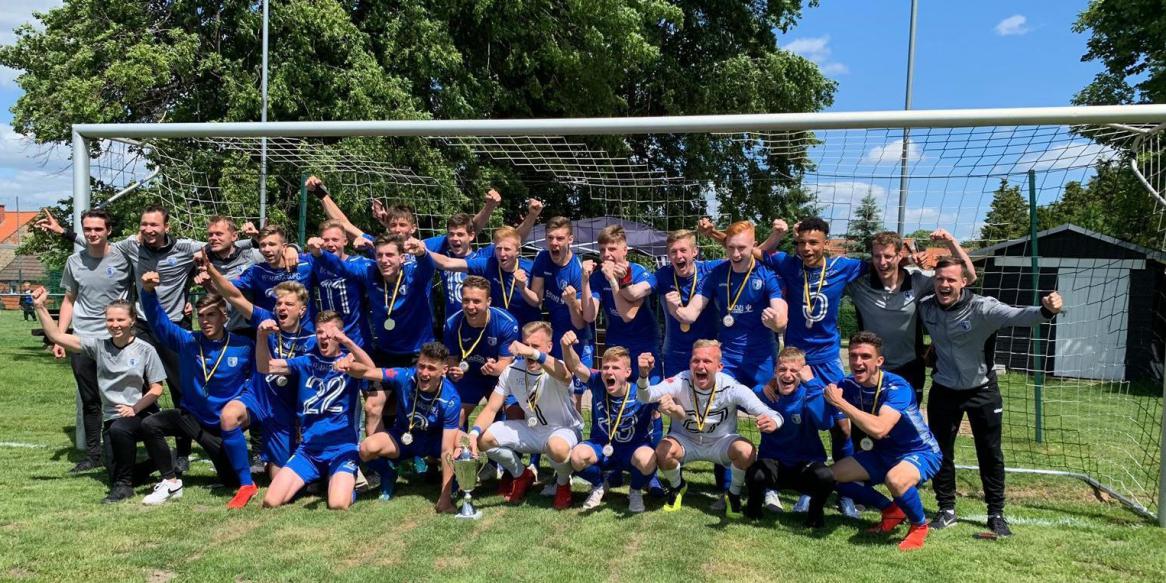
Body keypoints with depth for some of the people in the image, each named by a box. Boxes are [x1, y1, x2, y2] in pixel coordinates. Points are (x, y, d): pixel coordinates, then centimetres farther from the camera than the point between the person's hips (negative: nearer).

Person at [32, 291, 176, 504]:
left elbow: (156, 389, -4)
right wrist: (40, 307, -9)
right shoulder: (99, 346, 3)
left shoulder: (145, 350, -5)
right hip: (112, 418, 3)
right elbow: (56, 336, -1)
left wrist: (134, 408, -18)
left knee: (118, 429, -37)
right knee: (117, 480, -9)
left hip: (141, 414, -3)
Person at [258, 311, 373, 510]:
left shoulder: (349, 360, -1)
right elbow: (266, 367, 1)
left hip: (342, 448, -3)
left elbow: (371, 370, -23)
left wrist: (347, 342, -40)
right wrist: (262, 336, -18)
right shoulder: (306, 362, 9)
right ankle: (313, 479, 18)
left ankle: (344, 481, 10)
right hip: (308, 449, 4)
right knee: (270, 502, -9)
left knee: (338, 505, -24)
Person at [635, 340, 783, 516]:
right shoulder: (681, 382, -23)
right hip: (685, 441, 1)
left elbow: (773, 415, -29)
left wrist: (772, 421, -55)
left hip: (721, 443, 0)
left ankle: (734, 494, 2)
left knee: (746, 450, -31)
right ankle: (677, 487, 7)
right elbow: (645, 397, -38)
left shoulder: (731, 388, -25)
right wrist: (643, 375, -61)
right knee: (663, 452, -30)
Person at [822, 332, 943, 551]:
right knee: (833, 474, -4)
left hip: (920, 453, -7)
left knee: (895, 480, -38)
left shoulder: (896, 387, -30)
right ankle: (892, 510, 15)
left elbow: (879, 429, -44)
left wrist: (840, 402, -38)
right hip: (883, 453, 7)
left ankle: (920, 525, -4)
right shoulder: (848, 385, -10)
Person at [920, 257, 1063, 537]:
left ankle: (996, 514, 22)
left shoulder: (982, 308, -23)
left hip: (982, 390, -3)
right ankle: (946, 509, 26)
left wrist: (1045, 311, -61)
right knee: (940, 451, 10)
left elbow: (1018, 316, -39)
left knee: (990, 453, 7)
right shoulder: (925, 307, -11)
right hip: (943, 389, 3)